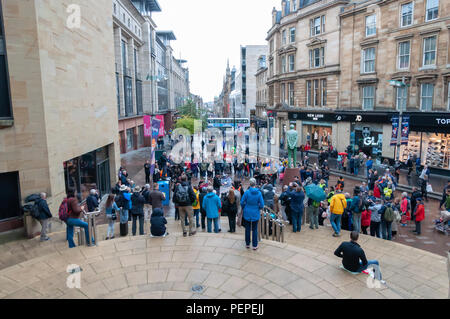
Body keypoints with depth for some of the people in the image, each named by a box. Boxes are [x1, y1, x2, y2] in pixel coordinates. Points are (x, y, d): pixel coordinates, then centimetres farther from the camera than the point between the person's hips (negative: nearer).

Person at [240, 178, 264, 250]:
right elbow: (262, 205, -8)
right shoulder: (259, 193, -10)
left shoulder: (247, 192, -13)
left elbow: (242, 203, -7)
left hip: (247, 214, 0)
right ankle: (255, 245, 14)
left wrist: (244, 208, 12)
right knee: (255, 230, 10)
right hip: (255, 214, 0)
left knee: (247, 229, 13)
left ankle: (247, 244, 23)